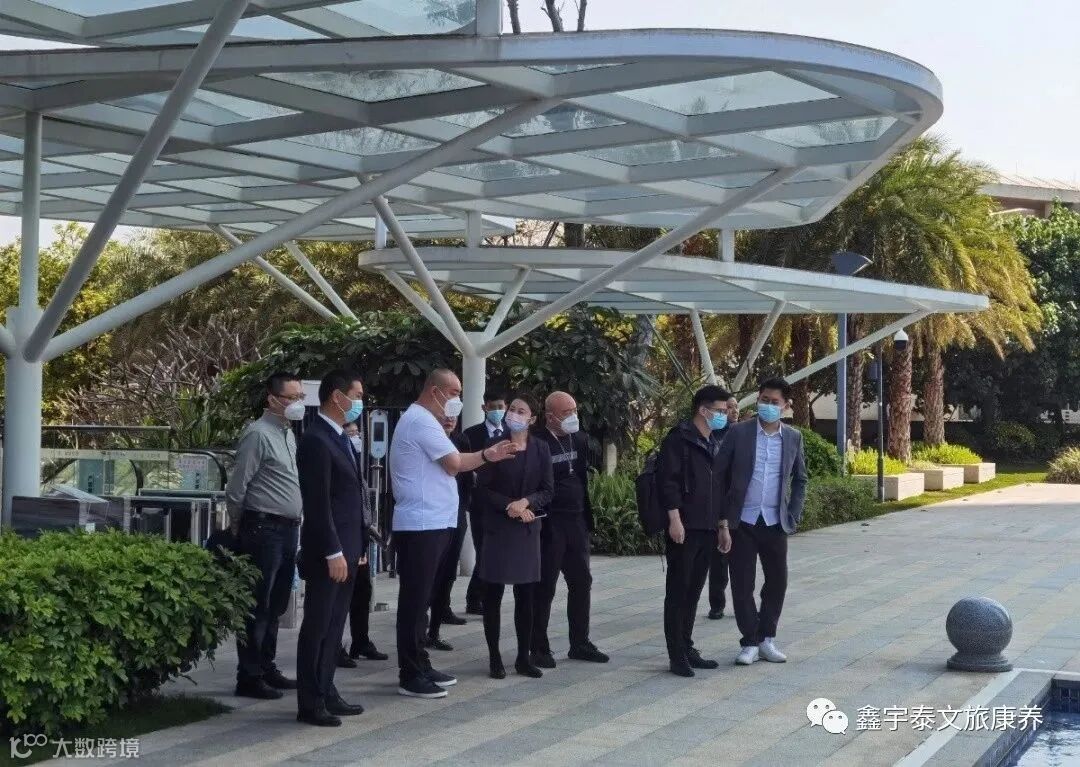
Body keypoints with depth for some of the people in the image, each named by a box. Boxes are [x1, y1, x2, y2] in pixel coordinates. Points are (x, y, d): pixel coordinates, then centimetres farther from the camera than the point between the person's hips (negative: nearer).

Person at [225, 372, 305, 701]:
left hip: (288, 529, 9)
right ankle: (249, 677, 2)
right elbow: (236, 487, -12)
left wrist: (295, 522, 17)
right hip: (264, 529, -9)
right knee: (257, 608, -4)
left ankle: (267, 668, 25)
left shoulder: (288, 434, 14)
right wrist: (238, 527, -2)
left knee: (276, 606, 15)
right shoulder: (258, 434, -13)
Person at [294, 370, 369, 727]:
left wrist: (358, 546, 16)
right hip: (328, 552, -9)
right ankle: (310, 703, 3)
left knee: (334, 626, 13)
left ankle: (326, 693, 21)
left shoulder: (341, 439, 15)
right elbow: (318, 504, -20)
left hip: (346, 549, 9)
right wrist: (333, 553, -21)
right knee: (317, 627, -2)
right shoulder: (316, 440, -16)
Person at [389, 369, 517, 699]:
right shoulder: (421, 421, -14)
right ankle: (410, 677, -3)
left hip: (429, 524, 11)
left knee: (420, 599, 14)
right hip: (422, 525, -11)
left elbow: (454, 463, 19)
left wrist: (488, 455, 9)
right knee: (414, 600, -6)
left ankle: (419, 666, 21)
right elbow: (454, 464, -15)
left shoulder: (423, 421, 20)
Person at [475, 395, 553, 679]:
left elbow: (548, 490, 3)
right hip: (498, 527, -2)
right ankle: (494, 657, 6)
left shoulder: (540, 449, 5)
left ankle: (524, 657, 12)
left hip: (528, 528, 2)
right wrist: (510, 507, -16)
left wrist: (526, 502, -14)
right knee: (493, 593, -1)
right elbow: (483, 489, -4)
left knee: (526, 595, 5)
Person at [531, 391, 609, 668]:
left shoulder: (579, 440, 8)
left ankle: (580, 643, 21)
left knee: (581, 583, 11)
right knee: (545, 587, 0)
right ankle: (539, 648, 9)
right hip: (549, 526, -7)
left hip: (576, 522, 7)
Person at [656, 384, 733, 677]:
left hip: (707, 530, 8)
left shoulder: (715, 444, 17)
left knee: (694, 591, 11)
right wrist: (675, 520, -20)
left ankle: (687, 649, 18)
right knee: (677, 592, -3)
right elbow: (667, 480, -15)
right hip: (684, 529, -8)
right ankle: (677, 655, -1)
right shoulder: (679, 439, -8)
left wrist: (722, 525, 19)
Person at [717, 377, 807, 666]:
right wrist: (722, 517, -6)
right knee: (742, 584, 0)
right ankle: (750, 642, 10)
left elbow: (800, 480, 14)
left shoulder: (793, 438, 4)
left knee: (777, 581, 6)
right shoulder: (738, 433, -4)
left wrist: (793, 516, 4)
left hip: (775, 522, 2)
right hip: (742, 522, -2)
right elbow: (719, 475, -2)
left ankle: (767, 638, 20)